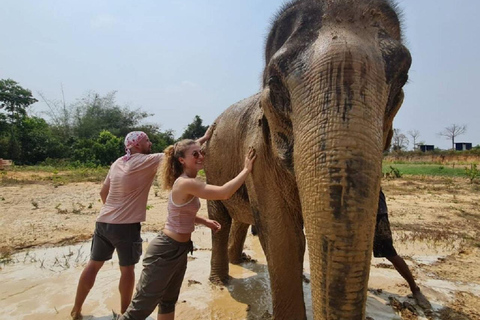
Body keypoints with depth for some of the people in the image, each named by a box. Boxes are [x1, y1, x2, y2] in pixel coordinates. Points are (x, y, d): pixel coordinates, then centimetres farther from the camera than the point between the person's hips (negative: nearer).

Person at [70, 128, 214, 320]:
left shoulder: (117, 163, 10)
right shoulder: (146, 161, -11)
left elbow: (103, 192, 16)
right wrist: (204, 138, -3)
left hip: (103, 222, 7)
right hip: (126, 225, -7)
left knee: (93, 264, 18)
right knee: (127, 269, 10)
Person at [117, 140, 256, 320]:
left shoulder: (189, 183, 5)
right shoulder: (185, 183, -25)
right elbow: (224, 193, -32)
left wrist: (205, 221, 8)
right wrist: (246, 169, -23)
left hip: (179, 250, 10)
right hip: (166, 251, -10)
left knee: (169, 300, 23)